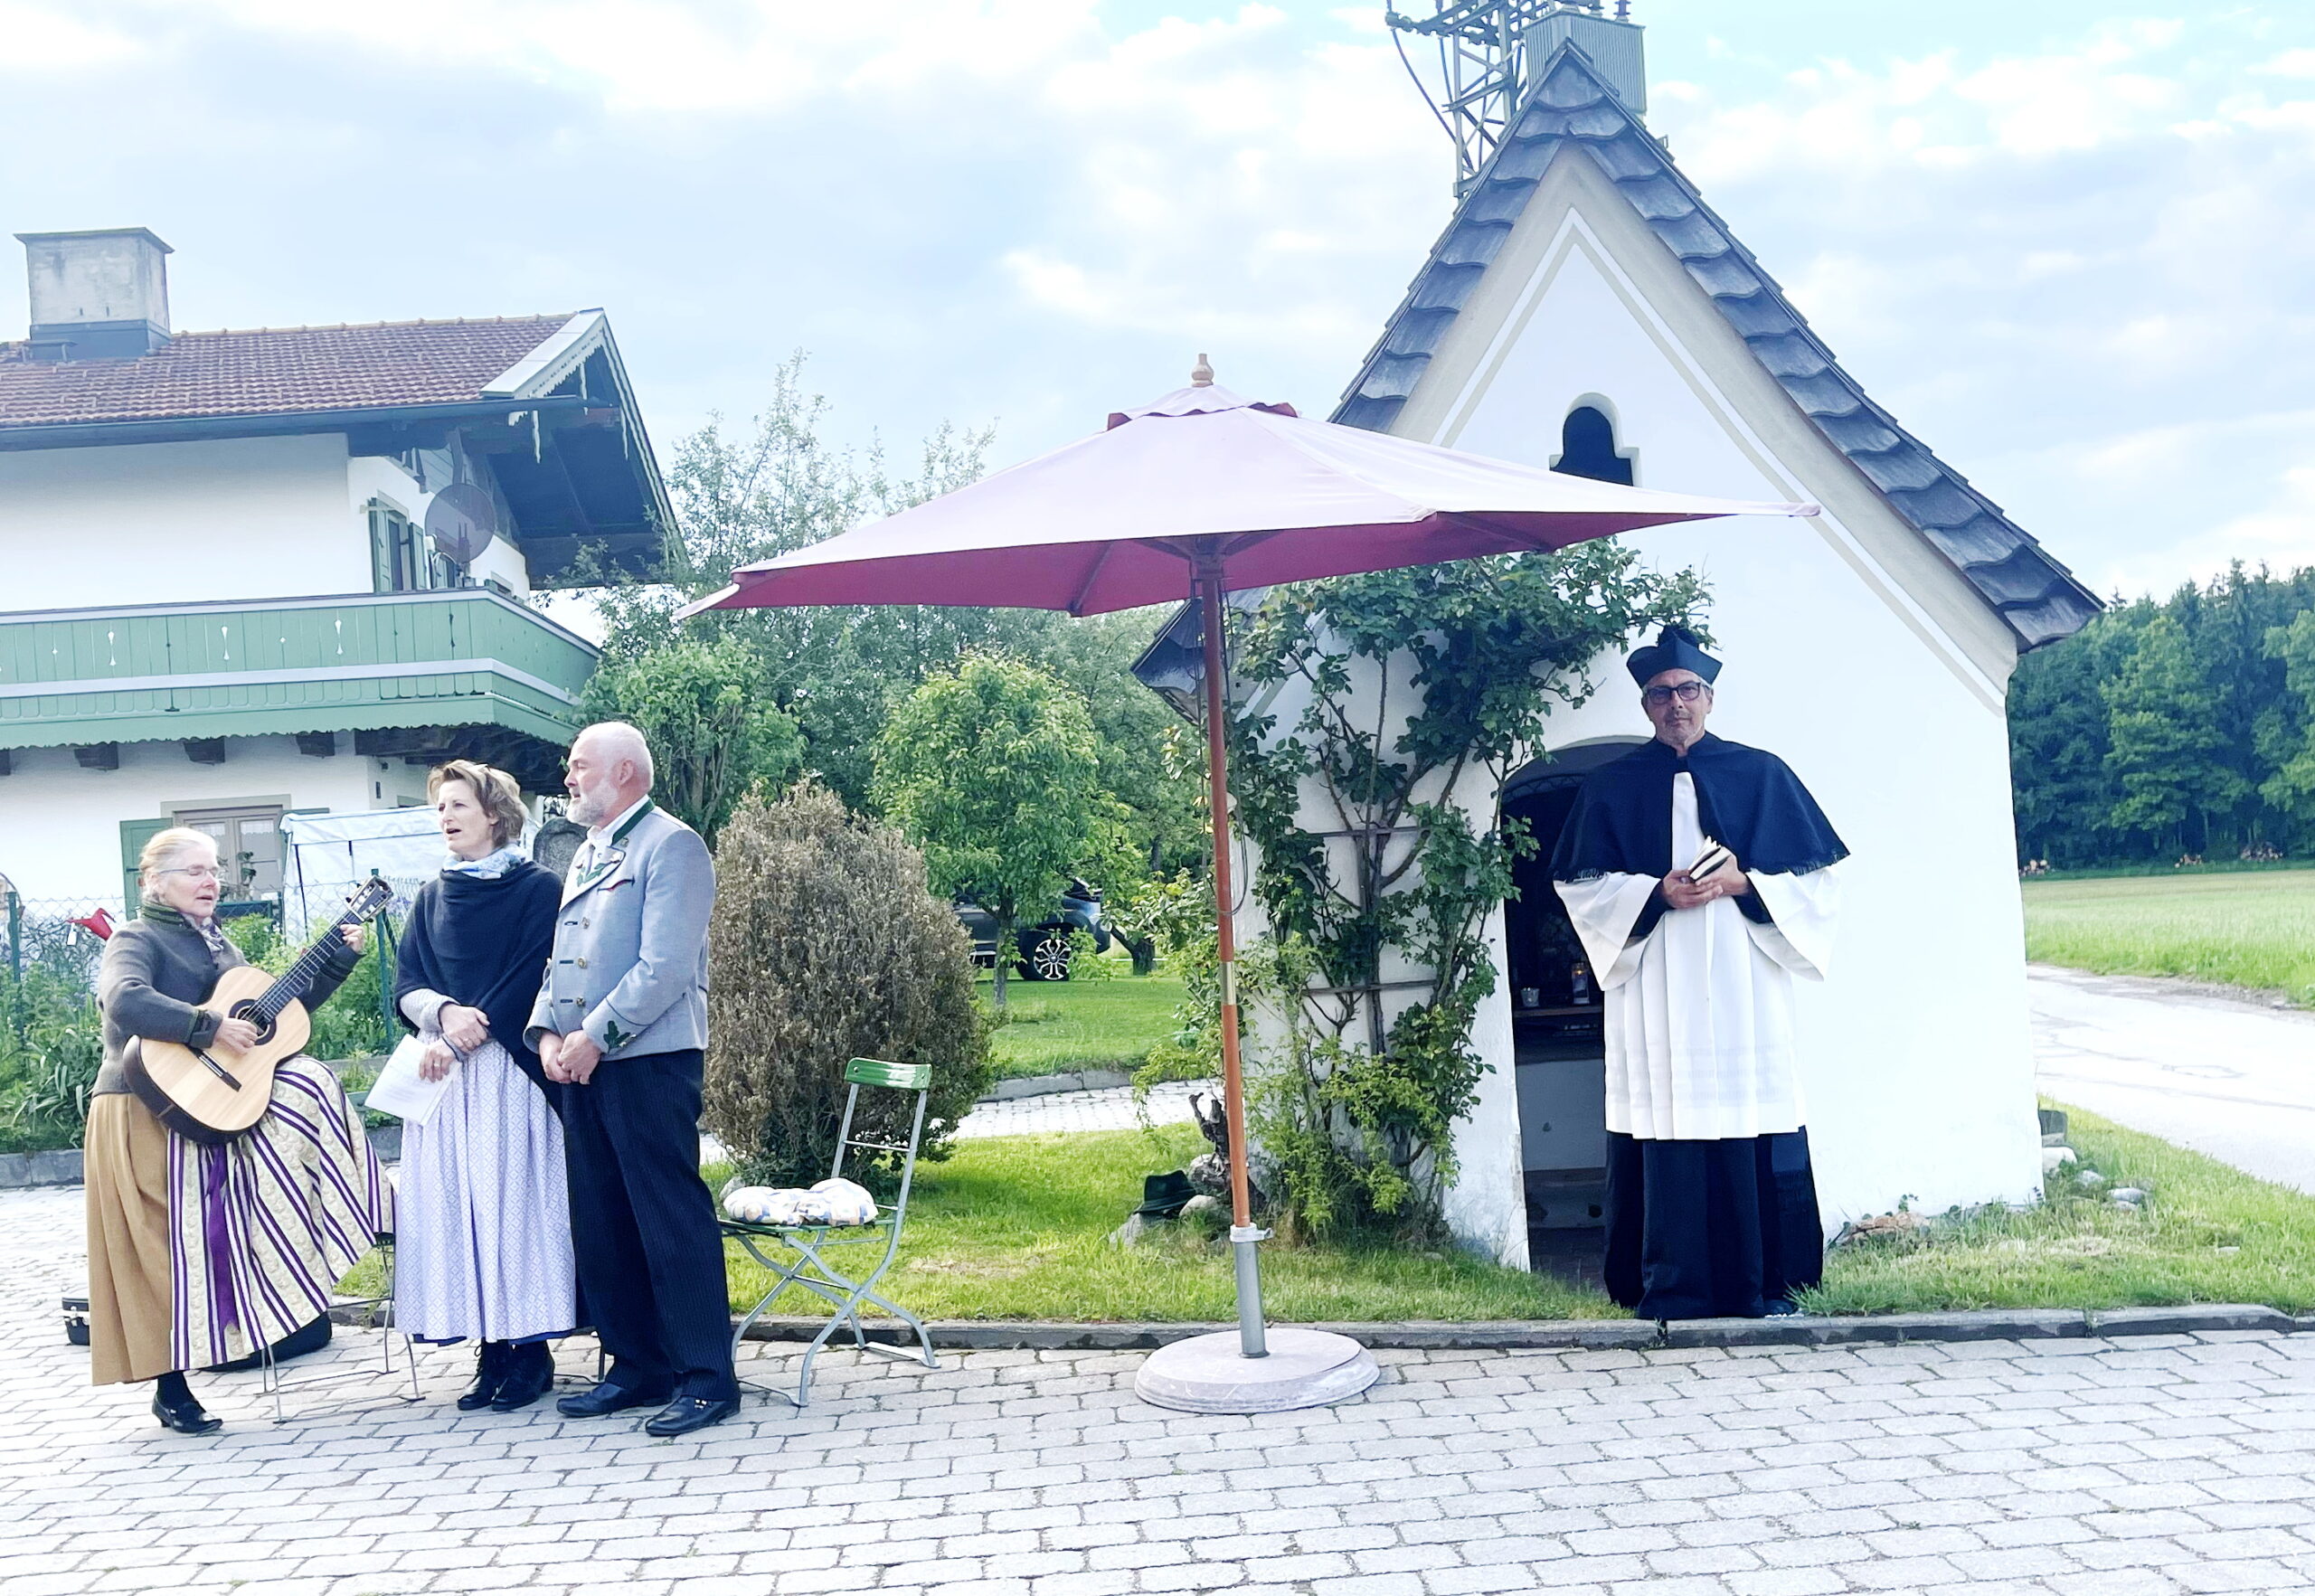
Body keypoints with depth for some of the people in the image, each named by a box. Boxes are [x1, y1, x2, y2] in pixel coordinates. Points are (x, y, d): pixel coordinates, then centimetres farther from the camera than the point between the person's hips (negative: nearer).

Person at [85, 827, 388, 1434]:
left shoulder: (217, 942, 16)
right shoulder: (136, 940, -9)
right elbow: (126, 1002, -31)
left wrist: (339, 960, 9)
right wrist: (214, 1027, -30)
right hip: (151, 1112, -7)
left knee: (308, 1085, -9)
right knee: (173, 1245, -4)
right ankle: (170, 1388, 7)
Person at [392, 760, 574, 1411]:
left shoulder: (536, 888, 1)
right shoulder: (432, 897, 17)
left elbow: (531, 980, -8)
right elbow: (406, 984, 11)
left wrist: (464, 1038, -13)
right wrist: (445, 1012, -11)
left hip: (507, 1070, -5)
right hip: (442, 1073, 5)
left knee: (511, 1198, -6)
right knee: (454, 1204, 1)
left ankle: (530, 1350, 1)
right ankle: (492, 1350, 7)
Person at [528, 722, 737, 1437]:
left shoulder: (670, 846, -7)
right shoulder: (586, 856, 20)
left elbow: (664, 968, -17)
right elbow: (561, 958, 18)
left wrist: (594, 1036, -16)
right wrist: (549, 1032, 1)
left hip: (649, 1061, -9)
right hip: (582, 1065, 9)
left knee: (671, 1217, -7)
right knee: (599, 1222, 11)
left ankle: (706, 1377, -2)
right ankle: (638, 1366, 21)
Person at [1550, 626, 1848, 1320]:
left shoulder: (1761, 774, 9)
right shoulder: (1611, 787, 9)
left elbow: (1816, 877, 7)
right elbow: (1581, 887, 4)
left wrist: (1742, 884, -10)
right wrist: (1658, 893, -11)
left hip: (1744, 982, 0)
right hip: (1654, 990, 0)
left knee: (1752, 1122, -2)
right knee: (1666, 1123, -3)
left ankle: (1763, 1283, 7)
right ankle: (1671, 1286, 2)